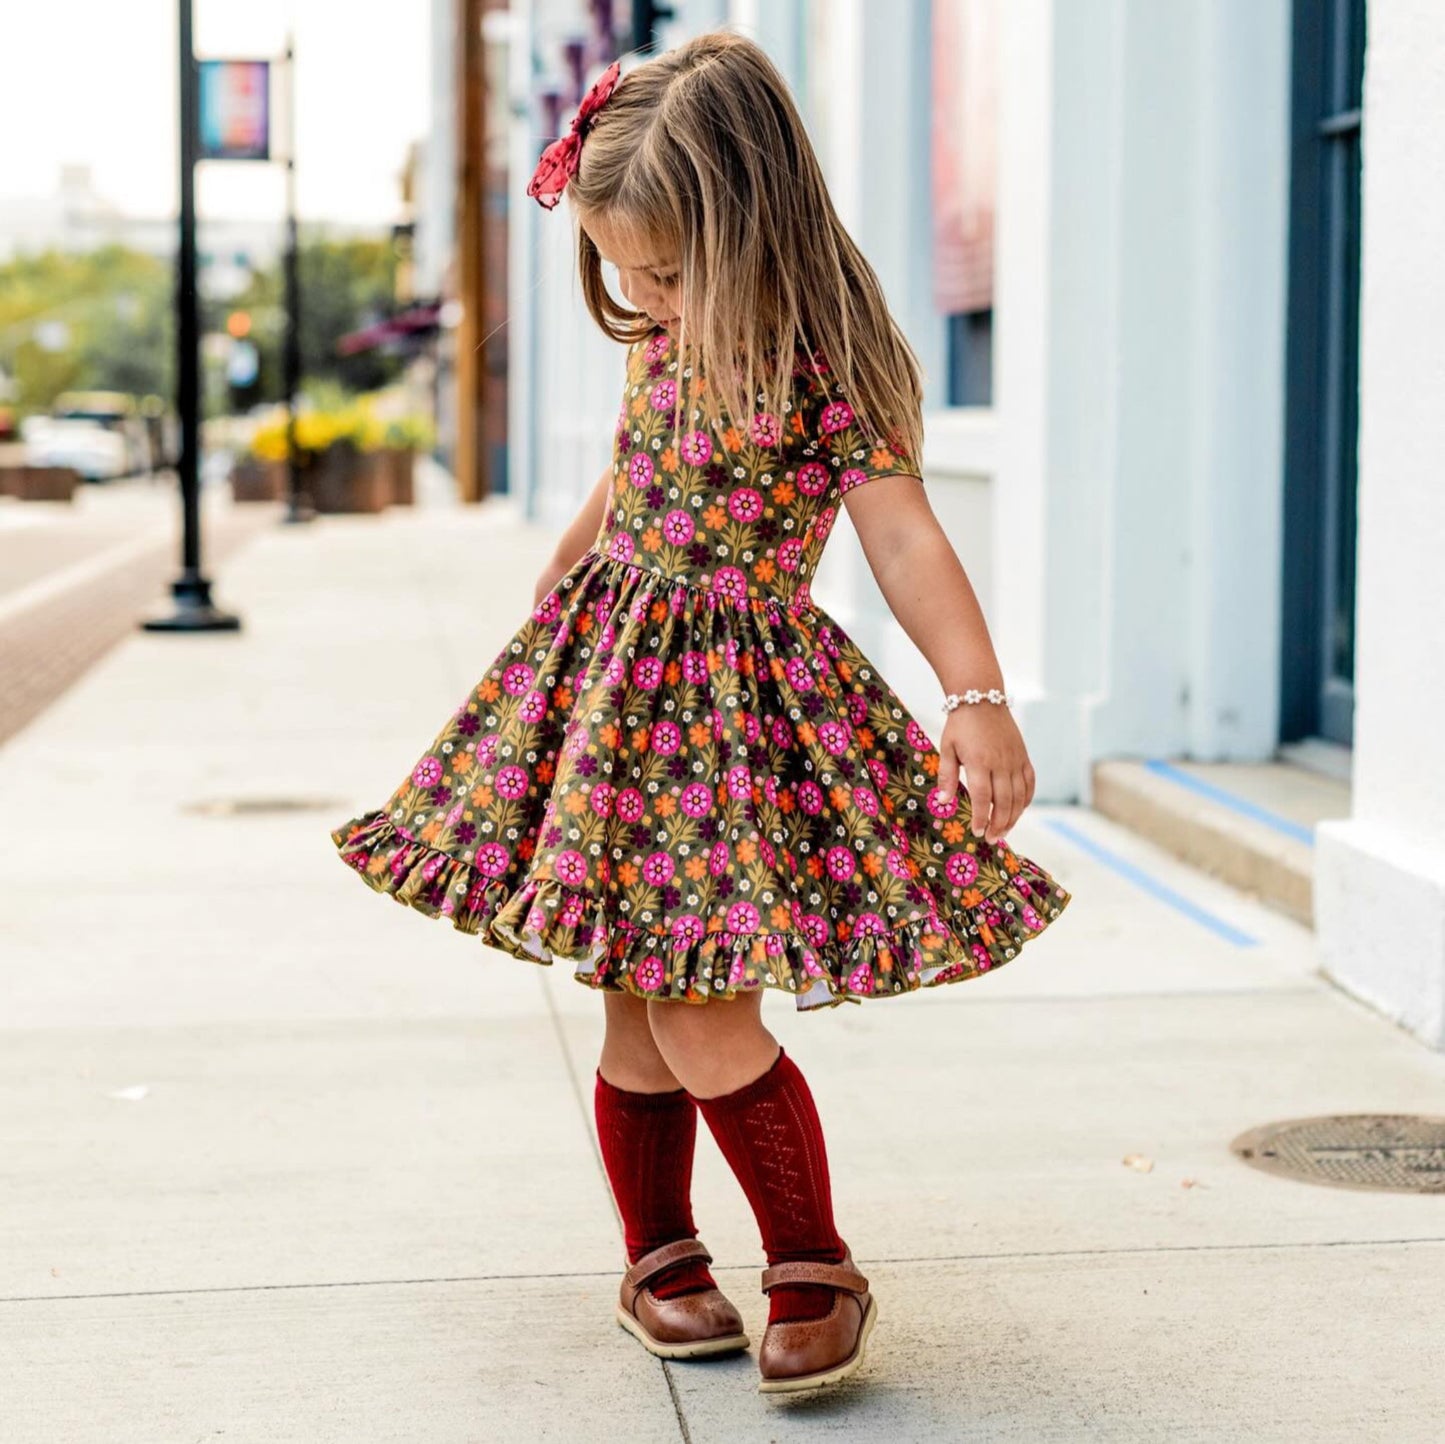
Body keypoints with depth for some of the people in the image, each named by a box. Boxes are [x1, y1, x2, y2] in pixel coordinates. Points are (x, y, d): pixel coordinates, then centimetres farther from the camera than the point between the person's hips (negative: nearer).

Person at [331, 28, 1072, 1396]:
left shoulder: (823, 364, -13)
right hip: (609, 672, 6)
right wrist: (555, 586, 32)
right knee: (635, 1009, 9)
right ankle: (659, 1258, 25)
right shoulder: (660, 346, 6)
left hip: (737, 700, -6)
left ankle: (817, 1271, 6)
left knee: (702, 1017, -11)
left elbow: (902, 534, -17)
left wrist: (978, 699, -26)